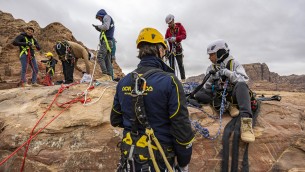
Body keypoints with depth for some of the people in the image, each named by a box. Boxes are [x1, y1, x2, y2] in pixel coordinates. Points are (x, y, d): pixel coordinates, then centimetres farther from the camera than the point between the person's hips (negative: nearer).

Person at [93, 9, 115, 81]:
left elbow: (106, 27, -15)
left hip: (106, 41, -9)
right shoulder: (110, 20, 31)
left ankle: (105, 74, -23)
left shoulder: (107, 17, 5)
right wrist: (98, 28, 15)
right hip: (109, 42, 9)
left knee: (100, 57, -16)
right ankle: (109, 76, 1)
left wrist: (98, 26, 0)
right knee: (108, 60, 4)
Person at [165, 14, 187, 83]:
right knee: (171, 65, 2)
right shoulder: (168, 30, 10)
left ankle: (183, 79, -3)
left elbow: (184, 35, -11)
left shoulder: (180, 26, 3)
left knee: (180, 64, -5)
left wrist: (175, 38, -25)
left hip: (178, 49, -2)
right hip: (171, 49, 3)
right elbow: (166, 39, 6)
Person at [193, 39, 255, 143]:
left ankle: (246, 121, -46)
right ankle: (227, 106, -22)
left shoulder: (233, 63, -2)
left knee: (241, 85, -35)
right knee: (198, 95, -17)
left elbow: (244, 80, -18)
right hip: (219, 96, 4)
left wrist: (228, 73, -27)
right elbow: (207, 88, 7)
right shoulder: (211, 68, 8)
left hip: (232, 95, -4)